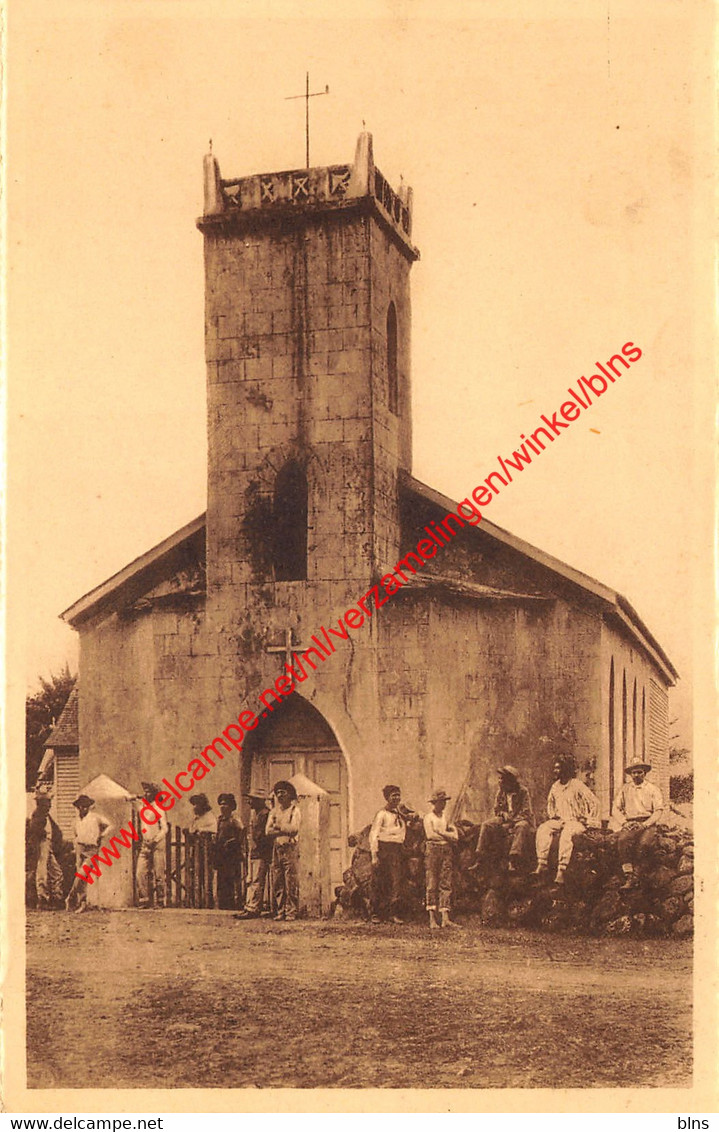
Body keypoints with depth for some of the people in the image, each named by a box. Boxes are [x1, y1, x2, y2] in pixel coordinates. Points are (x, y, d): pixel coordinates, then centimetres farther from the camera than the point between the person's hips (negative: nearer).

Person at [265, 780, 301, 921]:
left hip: (290, 848, -5)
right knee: (277, 882, 3)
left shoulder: (294, 810, 3)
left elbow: (294, 828, -10)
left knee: (291, 882, -7)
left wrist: (278, 826, -2)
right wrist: (285, 830, -7)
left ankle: (291, 912, -4)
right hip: (277, 848, 5)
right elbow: (268, 831, 4)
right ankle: (280, 911, 9)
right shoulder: (274, 811, 17)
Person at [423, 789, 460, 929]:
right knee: (432, 884, -5)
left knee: (446, 884, -1)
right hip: (433, 850, -5)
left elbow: (455, 837, 12)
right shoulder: (428, 817, 3)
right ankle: (432, 919, -4)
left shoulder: (446, 817, 18)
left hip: (446, 850, 5)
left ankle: (445, 918, -4)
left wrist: (441, 832, -5)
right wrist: (448, 836, -6)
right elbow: (430, 835, -11)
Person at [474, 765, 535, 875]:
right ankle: (480, 860, -19)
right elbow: (496, 810, 16)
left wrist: (511, 819, -22)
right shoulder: (501, 792, 6)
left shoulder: (523, 791, -10)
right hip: (505, 820, 5)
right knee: (486, 825, -17)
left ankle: (514, 861, -41)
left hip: (520, 820, -5)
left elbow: (526, 813, -13)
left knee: (521, 827, -39)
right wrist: (503, 813, -7)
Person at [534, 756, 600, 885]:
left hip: (576, 821, -6)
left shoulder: (577, 785, -8)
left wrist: (588, 820, -9)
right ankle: (542, 864, -29)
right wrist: (551, 815, 11)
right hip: (559, 820, 6)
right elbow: (550, 803, 30)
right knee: (542, 829, -24)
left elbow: (594, 802, -8)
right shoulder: (555, 786, 13)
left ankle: (561, 870, -43)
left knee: (566, 833, -38)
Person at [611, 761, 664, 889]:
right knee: (622, 840, -32)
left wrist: (644, 824, -13)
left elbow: (659, 811, 1)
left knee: (644, 843, -35)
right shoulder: (625, 789, 18)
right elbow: (615, 809, 14)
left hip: (648, 824, -2)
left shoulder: (653, 789, 11)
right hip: (630, 824, 2)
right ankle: (629, 877, -36)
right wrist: (624, 822, -5)